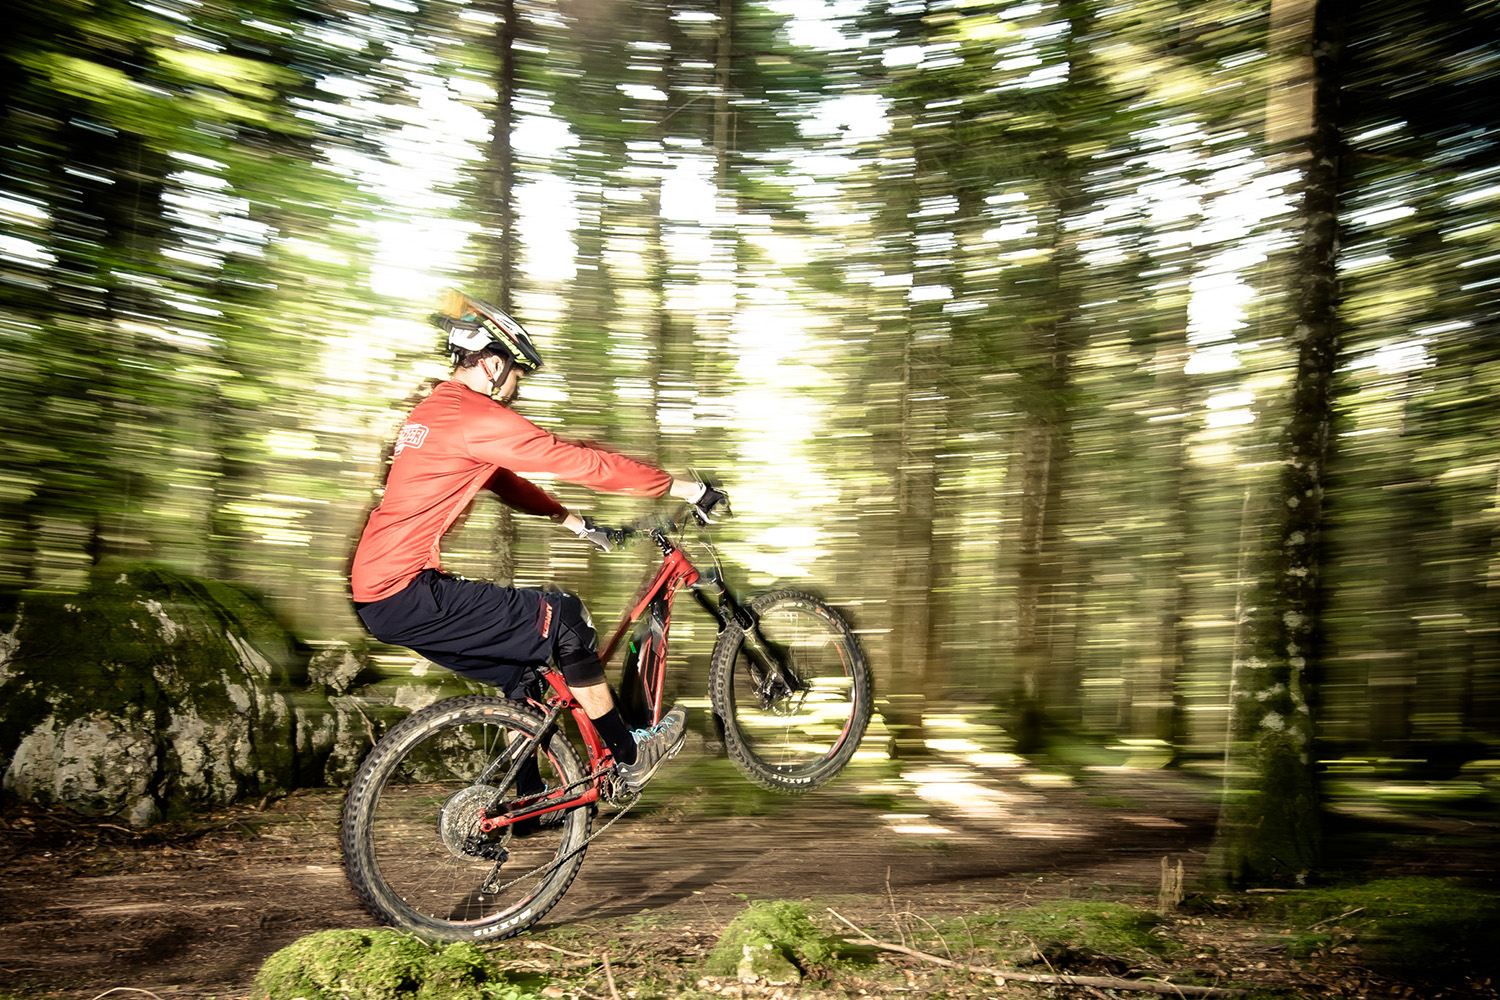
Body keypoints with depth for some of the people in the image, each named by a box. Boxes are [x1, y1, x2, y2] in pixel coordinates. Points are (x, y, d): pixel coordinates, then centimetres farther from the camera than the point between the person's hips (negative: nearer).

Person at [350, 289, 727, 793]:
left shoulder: (433, 410, 18)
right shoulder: (478, 416, -15)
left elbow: (504, 482, 28)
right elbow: (584, 463, -15)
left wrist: (574, 521, 29)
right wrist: (685, 488, -8)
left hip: (377, 590, 10)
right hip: (406, 595, -10)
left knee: (526, 667, 18)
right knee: (563, 617, -6)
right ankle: (630, 760, 5)